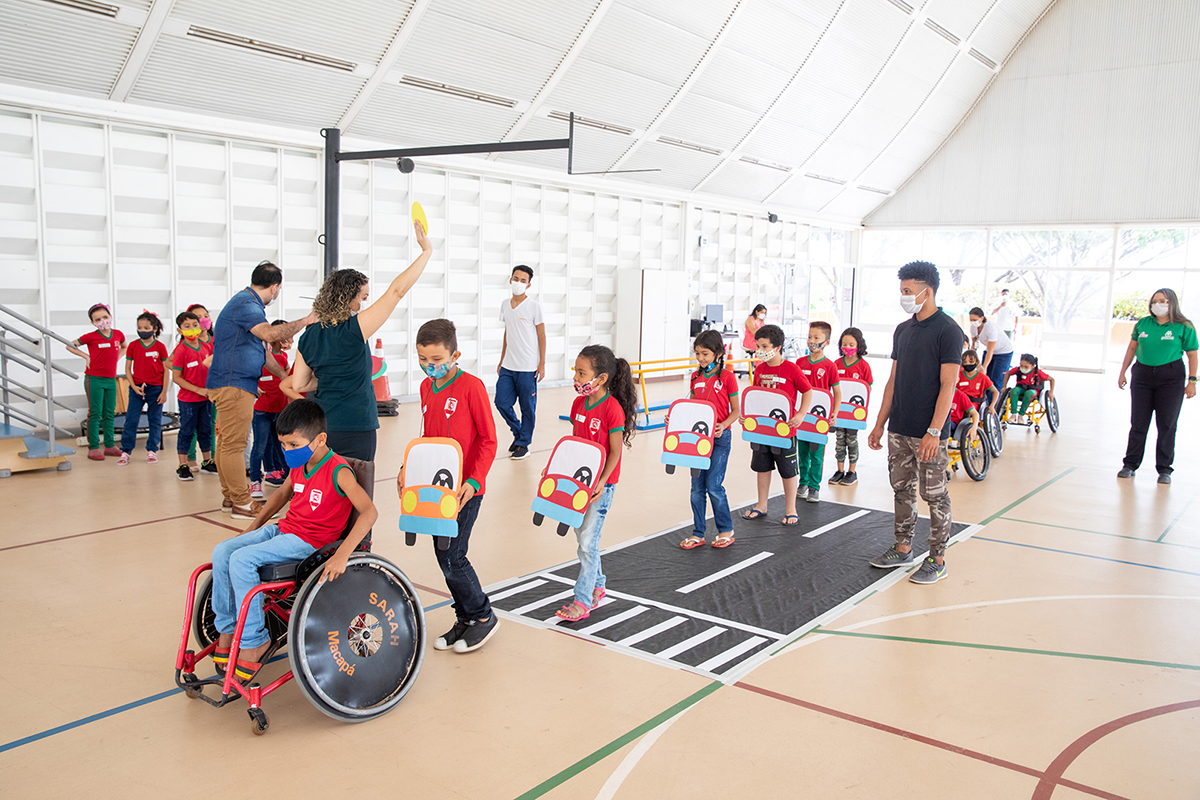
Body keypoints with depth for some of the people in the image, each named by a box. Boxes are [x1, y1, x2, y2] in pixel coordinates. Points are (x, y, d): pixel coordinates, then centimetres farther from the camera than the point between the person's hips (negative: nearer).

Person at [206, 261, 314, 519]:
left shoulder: (249, 303, 19)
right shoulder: (245, 304, -15)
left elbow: (261, 349, 25)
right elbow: (269, 333, -33)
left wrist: (285, 377, 26)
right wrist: (305, 321, -24)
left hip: (234, 385, 11)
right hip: (233, 384, -11)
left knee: (228, 442, 15)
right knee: (234, 444, -6)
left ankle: (231, 497, 22)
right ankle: (242, 503, -2)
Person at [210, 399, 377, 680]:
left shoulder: (338, 472, -19)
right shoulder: (298, 466, 7)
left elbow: (369, 512, -29)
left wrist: (342, 555, -37)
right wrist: (252, 528, 25)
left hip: (309, 542, -8)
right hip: (282, 530, 8)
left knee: (241, 560, -23)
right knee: (222, 552, -6)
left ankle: (254, 641, -11)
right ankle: (227, 629, 5)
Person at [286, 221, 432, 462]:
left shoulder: (308, 337, 6)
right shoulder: (355, 329, -12)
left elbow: (298, 385, 12)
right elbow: (396, 290, -12)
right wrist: (426, 250, -7)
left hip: (321, 426, 6)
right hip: (354, 428, -6)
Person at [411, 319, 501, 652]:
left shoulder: (471, 386, -13)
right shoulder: (426, 387, 9)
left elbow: (488, 441, -11)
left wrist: (473, 480, -21)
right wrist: (408, 468, 7)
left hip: (465, 488, -7)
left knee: (451, 558, -6)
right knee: (445, 556, 12)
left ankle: (483, 616, 14)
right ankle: (465, 619, 28)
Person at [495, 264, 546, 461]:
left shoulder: (534, 306, -6)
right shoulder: (505, 305, 10)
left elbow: (541, 336, -4)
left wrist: (542, 364, -7)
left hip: (528, 367, -5)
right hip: (508, 367, 5)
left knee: (527, 407, 2)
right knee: (501, 403, 4)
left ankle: (523, 444, 15)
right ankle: (518, 432, 28)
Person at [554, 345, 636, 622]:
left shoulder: (613, 409, -19)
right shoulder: (579, 403, 4)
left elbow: (615, 452, -17)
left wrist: (601, 482, -24)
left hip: (601, 483, -8)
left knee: (587, 542, -4)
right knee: (581, 534, 16)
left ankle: (582, 600, 6)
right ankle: (597, 585, 33)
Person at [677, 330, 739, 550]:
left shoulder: (727, 377, -7)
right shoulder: (696, 377, 9)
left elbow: (736, 410, -5)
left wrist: (723, 425, -23)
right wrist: (675, 418, -2)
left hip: (719, 437, -5)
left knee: (713, 485, -4)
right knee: (697, 487, 8)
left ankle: (726, 530, 15)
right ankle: (698, 534, 18)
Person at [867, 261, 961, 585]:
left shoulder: (947, 330, -10)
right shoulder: (903, 330, 12)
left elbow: (948, 385, -15)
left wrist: (934, 431, -20)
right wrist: (879, 424, 13)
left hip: (929, 433, -7)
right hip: (899, 430, 7)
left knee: (934, 496, 2)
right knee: (902, 489, 14)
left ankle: (937, 559, 12)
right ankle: (903, 549, 26)